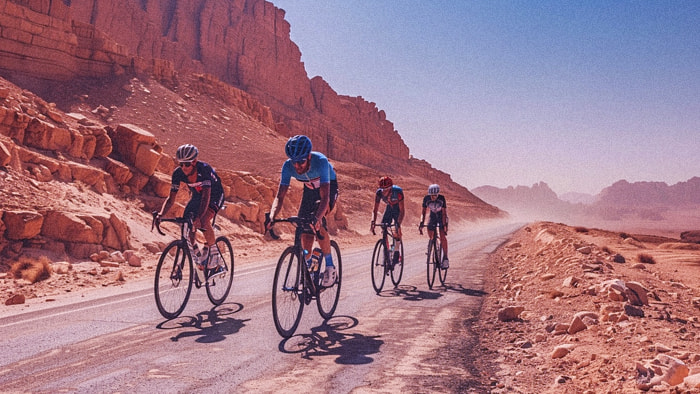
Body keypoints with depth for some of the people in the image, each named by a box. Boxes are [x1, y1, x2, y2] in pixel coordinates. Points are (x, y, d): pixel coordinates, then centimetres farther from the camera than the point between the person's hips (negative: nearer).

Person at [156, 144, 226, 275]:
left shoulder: (204, 169, -34)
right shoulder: (178, 173, -20)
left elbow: (206, 196, -42)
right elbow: (171, 198, -17)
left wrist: (199, 216, -55)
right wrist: (161, 214, -34)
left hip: (215, 196, -5)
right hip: (196, 196, 5)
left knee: (203, 221, -31)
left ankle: (214, 254, -12)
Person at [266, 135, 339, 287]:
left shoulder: (321, 161, -39)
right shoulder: (288, 166, -27)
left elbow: (325, 197, -45)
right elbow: (280, 196, -27)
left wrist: (316, 218, -61)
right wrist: (272, 217, -45)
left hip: (329, 188, -4)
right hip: (309, 189, 5)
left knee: (317, 222, -27)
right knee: (304, 231, -6)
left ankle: (330, 267, -16)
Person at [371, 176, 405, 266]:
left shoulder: (398, 192, -36)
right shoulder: (379, 193, -25)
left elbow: (402, 210, -35)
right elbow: (375, 209, -21)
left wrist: (398, 223, -47)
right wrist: (373, 222, -37)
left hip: (398, 210, -4)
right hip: (389, 209, 4)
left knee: (397, 230, -20)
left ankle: (396, 255, -10)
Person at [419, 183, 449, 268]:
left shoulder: (441, 198, -26)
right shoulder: (426, 198, -20)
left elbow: (444, 213, -24)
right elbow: (423, 212, -14)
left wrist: (444, 225, -31)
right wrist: (421, 223, -24)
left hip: (441, 217, -3)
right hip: (433, 216, 3)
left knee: (442, 236, -17)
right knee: (430, 234, -8)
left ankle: (445, 258, -13)